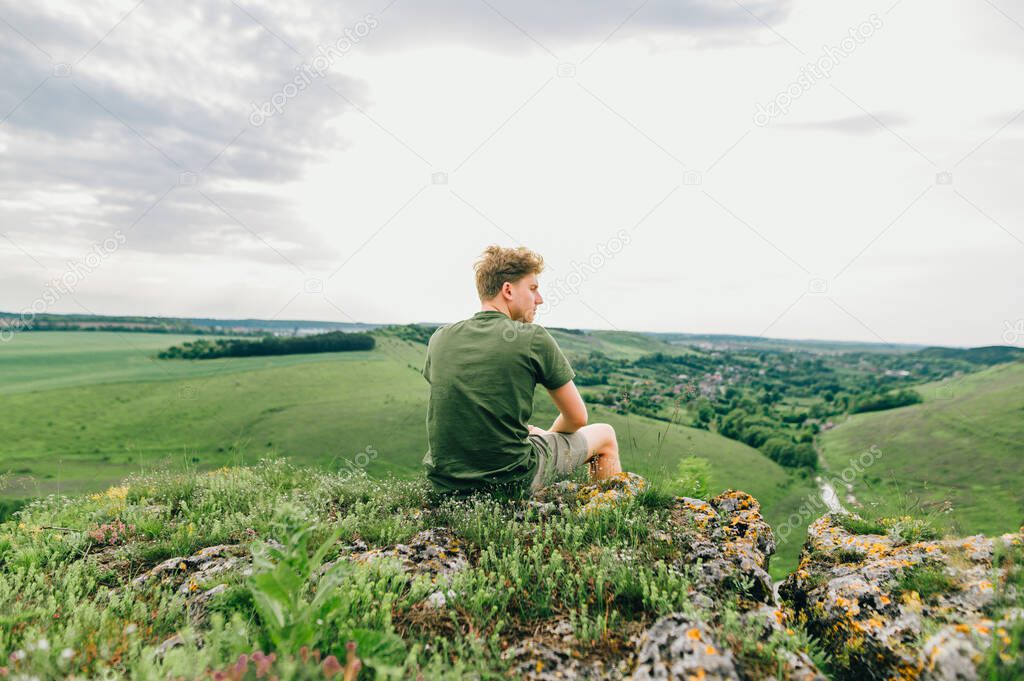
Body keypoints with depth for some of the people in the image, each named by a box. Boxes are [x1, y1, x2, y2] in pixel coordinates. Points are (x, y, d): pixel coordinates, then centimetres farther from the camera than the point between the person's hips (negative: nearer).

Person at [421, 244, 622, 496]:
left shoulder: (440, 339, 1)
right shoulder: (534, 338, -12)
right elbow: (577, 418, -3)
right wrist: (548, 435, 19)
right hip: (512, 482, -5)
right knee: (604, 435, 18)